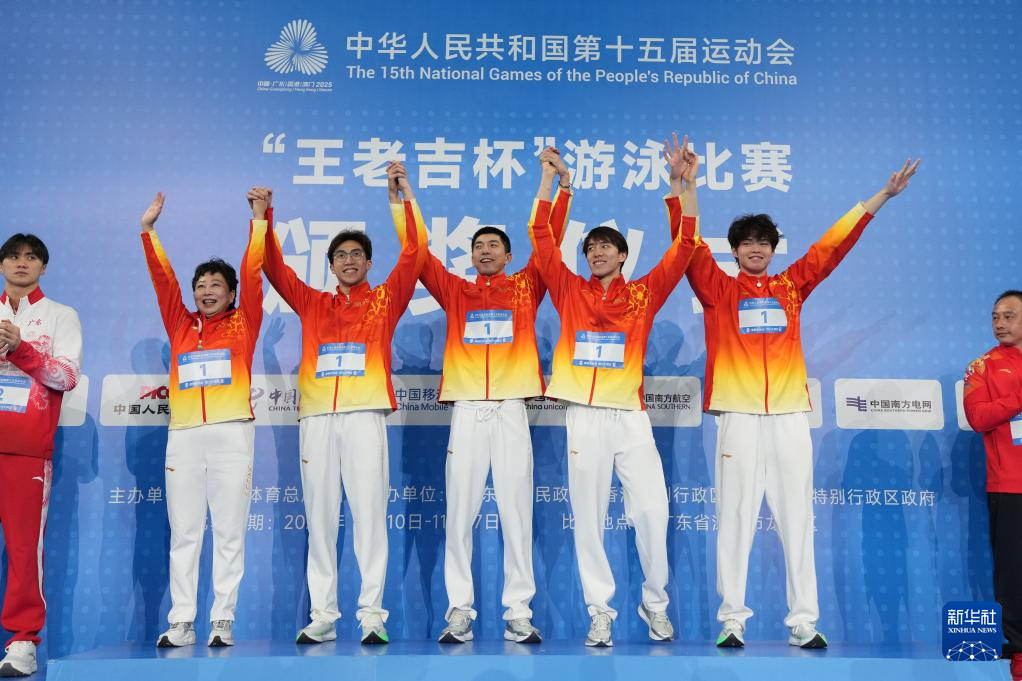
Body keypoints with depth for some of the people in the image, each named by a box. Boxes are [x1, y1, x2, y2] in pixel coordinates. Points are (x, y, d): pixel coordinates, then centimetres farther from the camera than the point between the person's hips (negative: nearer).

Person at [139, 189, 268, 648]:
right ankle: (181, 621, 10)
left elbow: (252, 273, 3)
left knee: (229, 532, 0)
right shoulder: (181, 325, 16)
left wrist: (260, 219, 0)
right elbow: (163, 278, 13)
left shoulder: (242, 323, 8)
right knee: (183, 532, 4)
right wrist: (148, 229, 9)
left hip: (232, 433, -3)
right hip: (184, 434, 3)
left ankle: (223, 620, 5)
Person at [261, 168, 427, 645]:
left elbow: (413, 254, 2)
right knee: (319, 518, 4)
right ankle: (322, 616, 10)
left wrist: (403, 201, -2)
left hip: (364, 416, -3)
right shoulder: (313, 304, 17)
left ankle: (372, 614, 0)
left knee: (369, 513, -5)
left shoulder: (384, 300, 11)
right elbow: (273, 267, 16)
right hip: (316, 417, 3)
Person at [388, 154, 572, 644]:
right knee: (459, 514, 1)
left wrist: (555, 184, 2)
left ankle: (519, 613, 7)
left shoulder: (526, 288, 11)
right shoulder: (454, 291, 14)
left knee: (516, 513, 0)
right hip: (467, 410, 1)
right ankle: (459, 611, 10)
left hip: (511, 410, -1)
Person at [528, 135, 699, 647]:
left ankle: (655, 604, 18)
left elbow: (683, 247, 5)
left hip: (631, 416, 0)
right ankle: (600, 611, 15)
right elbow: (541, 238, 7)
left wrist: (680, 183, 2)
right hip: (584, 417, 1)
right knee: (589, 518, 4)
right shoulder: (570, 292, 9)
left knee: (652, 510, -3)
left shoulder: (644, 294, 8)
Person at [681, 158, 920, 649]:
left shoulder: (791, 286, 15)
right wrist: (685, 188, -13)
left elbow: (833, 245, 16)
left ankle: (803, 621, 10)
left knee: (797, 518, 3)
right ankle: (732, 619, 6)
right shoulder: (718, 289, 8)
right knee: (736, 518, -1)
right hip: (739, 418, -2)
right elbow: (692, 248, -2)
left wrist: (882, 196, 17)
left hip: (790, 417, 2)